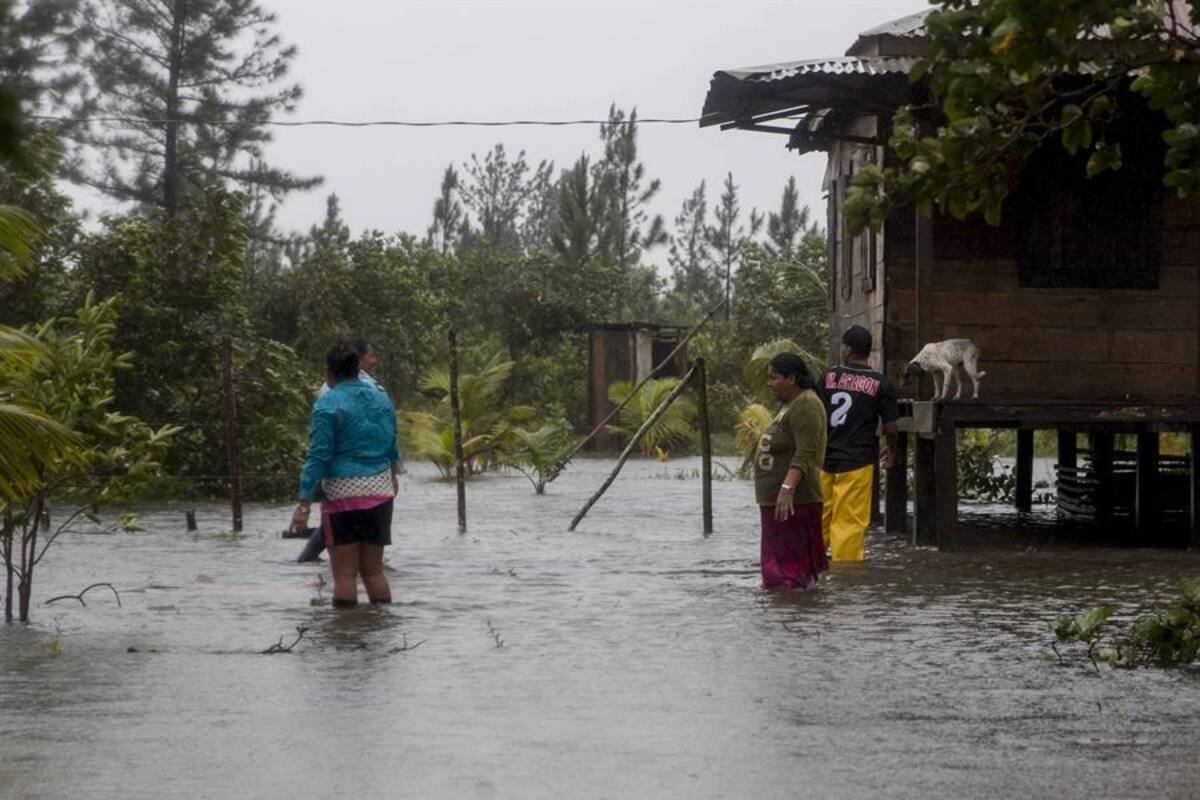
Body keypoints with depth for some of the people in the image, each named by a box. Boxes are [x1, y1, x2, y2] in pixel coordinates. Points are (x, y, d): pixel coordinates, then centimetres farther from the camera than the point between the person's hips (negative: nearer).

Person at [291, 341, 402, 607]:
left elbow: (318, 457, -14)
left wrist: (304, 504, -14)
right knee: (373, 570, 12)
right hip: (380, 493, 6)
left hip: (343, 493, -5)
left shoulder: (328, 404, -9)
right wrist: (392, 478, 40)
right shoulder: (382, 399, 10)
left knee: (345, 573, 0)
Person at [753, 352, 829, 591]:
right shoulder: (790, 404, 18)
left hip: (793, 501, -11)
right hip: (776, 499, 11)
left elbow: (805, 454, -26)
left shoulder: (805, 406, -17)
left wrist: (787, 488, -33)